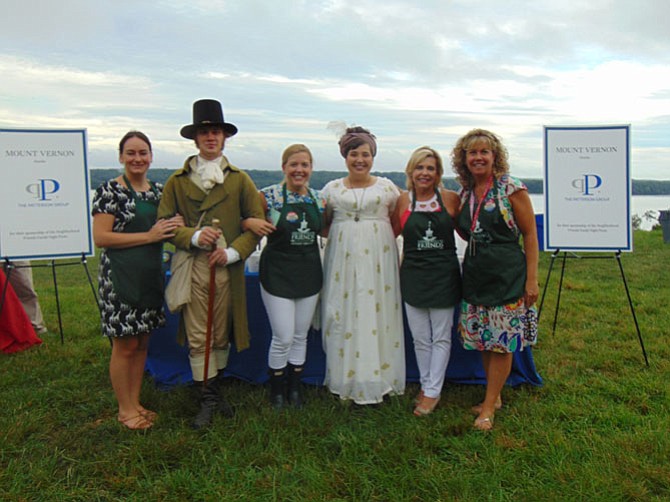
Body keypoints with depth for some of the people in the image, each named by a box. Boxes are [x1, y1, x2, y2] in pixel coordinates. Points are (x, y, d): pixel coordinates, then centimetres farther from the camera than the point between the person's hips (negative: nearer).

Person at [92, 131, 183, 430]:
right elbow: (100, 237, -16)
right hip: (120, 277, -6)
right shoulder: (110, 191, -9)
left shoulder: (158, 191, 11)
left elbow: (165, 230, 23)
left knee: (142, 343, 13)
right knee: (125, 345, 2)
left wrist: (176, 227, 0)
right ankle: (125, 410, 17)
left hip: (151, 276, 6)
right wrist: (148, 236, -19)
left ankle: (135, 402, 27)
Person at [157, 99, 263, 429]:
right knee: (198, 338, 1)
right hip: (192, 268, 0)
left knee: (222, 336, 11)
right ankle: (208, 399, 13)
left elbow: (257, 222, 5)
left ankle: (215, 390, 29)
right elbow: (165, 221, 4)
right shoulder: (177, 181, 8)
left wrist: (234, 252, -9)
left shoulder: (240, 180, 9)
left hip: (227, 269, 1)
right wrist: (194, 236, -14)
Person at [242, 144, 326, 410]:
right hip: (277, 274, -4)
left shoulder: (318, 198, 5)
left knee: (301, 336, 13)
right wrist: (251, 222, -22)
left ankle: (295, 388, 30)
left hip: (309, 273, 4)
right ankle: (276, 391, 20)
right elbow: (240, 217, -3)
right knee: (283, 338, -4)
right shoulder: (270, 196, -8)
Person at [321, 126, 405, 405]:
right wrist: (346, 234, -3)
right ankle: (346, 381, 9)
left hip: (378, 260, 0)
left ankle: (376, 380, 9)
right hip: (343, 260, 1)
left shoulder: (387, 187, 7)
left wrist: (376, 233, -2)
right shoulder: (332, 189, 8)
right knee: (344, 316, -1)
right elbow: (323, 226, 13)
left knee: (378, 314, -2)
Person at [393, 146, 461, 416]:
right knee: (420, 339, 11)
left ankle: (433, 392, 18)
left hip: (444, 275, -1)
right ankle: (426, 386, 27)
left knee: (441, 338, 7)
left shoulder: (450, 198, -4)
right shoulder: (403, 200, 0)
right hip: (413, 275, 2)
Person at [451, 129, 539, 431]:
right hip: (475, 275, 6)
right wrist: (449, 218, 4)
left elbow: (530, 234, -7)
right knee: (483, 341, 11)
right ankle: (494, 397, 28)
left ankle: (489, 406, 12)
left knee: (502, 342, 1)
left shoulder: (511, 188, -7)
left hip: (507, 275, -6)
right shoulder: (465, 193, 9)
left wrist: (532, 279, -11)